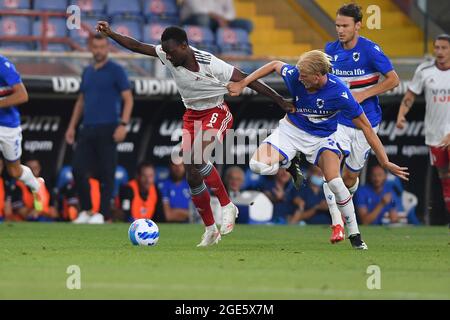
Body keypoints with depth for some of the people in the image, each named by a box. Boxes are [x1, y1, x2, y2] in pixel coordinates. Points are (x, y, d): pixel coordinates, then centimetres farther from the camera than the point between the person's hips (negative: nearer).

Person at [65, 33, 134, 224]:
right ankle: (86, 211, 9)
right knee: (78, 170, -2)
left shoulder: (116, 71, -3)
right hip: (87, 130, 6)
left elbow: (128, 99, -7)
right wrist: (72, 126, 15)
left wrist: (123, 125, -17)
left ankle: (104, 215, 0)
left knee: (106, 174, -4)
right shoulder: (87, 72, 16)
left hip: (107, 130, -6)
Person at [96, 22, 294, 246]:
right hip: (192, 115, 6)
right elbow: (137, 46, 0)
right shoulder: (168, 56, -11)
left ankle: (227, 206, -15)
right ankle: (210, 230, 16)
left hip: (216, 114, -6)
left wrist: (280, 101, -18)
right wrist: (110, 34, -8)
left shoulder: (210, 64, -26)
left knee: (197, 157, -32)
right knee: (193, 176, 2)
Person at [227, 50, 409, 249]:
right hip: (291, 130, 2)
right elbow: (275, 65, 1)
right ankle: (289, 166, 14)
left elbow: (365, 127, -22)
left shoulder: (339, 92, -29)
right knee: (258, 165, -22)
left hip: (322, 138, -2)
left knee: (335, 182, -26)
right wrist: (242, 84, 0)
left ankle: (354, 234, -7)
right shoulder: (295, 76, -23)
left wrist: (385, 163, -21)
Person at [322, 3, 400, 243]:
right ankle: (337, 225, -18)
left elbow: (393, 80, -10)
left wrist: (363, 95, -17)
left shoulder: (370, 50, -14)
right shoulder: (331, 50, 0)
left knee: (350, 177, 8)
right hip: (338, 121, 2)